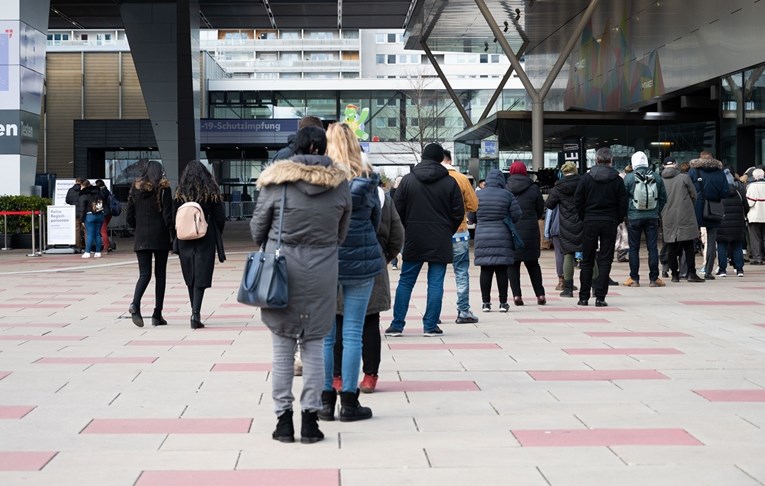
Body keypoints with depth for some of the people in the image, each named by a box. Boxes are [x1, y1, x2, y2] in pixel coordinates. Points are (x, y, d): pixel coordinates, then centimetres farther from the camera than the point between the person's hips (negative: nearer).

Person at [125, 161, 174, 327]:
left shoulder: (136, 188, 5)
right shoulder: (163, 189, -5)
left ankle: (135, 304, -25)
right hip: (160, 238, -2)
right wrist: (172, 234, -1)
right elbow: (167, 216, -11)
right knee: (160, 274, 7)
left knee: (144, 274, 3)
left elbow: (129, 217, 7)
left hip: (141, 238, 2)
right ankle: (157, 314, 6)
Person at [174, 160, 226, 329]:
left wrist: (178, 238, 11)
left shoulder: (180, 193, 0)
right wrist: (217, 236, 16)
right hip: (206, 240, -2)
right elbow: (220, 217, 0)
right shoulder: (212, 192, -3)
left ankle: (195, 313, 20)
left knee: (190, 277, 14)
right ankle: (196, 314, -17)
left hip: (185, 240, 2)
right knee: (201, 277, -4)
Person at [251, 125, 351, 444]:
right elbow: (342, 232, 8)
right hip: (322, 273, 1)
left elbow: (257, 226, 3)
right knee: (314, 346, 8)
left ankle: (284, 420, 10)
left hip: (281, 270, -1)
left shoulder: (276, 181, -6)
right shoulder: (340, 183, 0)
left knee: (283, 348, 6)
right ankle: (310, 420, 10)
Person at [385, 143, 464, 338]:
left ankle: (397, 325, 8)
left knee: (405, 281, 8)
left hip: (413, 241, 1)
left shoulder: (407, 180, 0)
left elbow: (397, 209, 0)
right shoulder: (450, 182, -2)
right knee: (436, 283, 3)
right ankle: (430, 325, 3)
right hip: (440, 243, -1)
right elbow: (458, 212, 0)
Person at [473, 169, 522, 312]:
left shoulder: (478, 195, 0)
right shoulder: (507, 195, -4)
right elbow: (517, 216, -2)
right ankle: (503, 303, 6)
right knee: (502, 270, 3)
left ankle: (486, 302, 5)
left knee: (485, 271, 4)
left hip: (482, 237, 1)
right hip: (502, 238, -1)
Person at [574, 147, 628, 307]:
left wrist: (584, 218, 9)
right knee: (605, 261, 2)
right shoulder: (617, 180, -1)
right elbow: (623, 204, -1)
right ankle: (600, 297, -3)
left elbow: (578, 201, -1)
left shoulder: (586, 178, -1)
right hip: (610, 223, 0)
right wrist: (618, 220, 10)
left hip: (590, 222, 1)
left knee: (587, 261, 8)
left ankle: (584, 297, 9)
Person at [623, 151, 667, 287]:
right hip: (652, 217, 2)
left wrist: (626, 214, 13)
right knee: (653, 248, 5)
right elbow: (663, 198, 6)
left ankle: (634, 278, 8)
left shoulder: (628, 178, -6)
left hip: (634, 217, -2)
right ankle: (654, 278, 5)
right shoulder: (657, 177, 1)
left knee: (634, 248, 6)